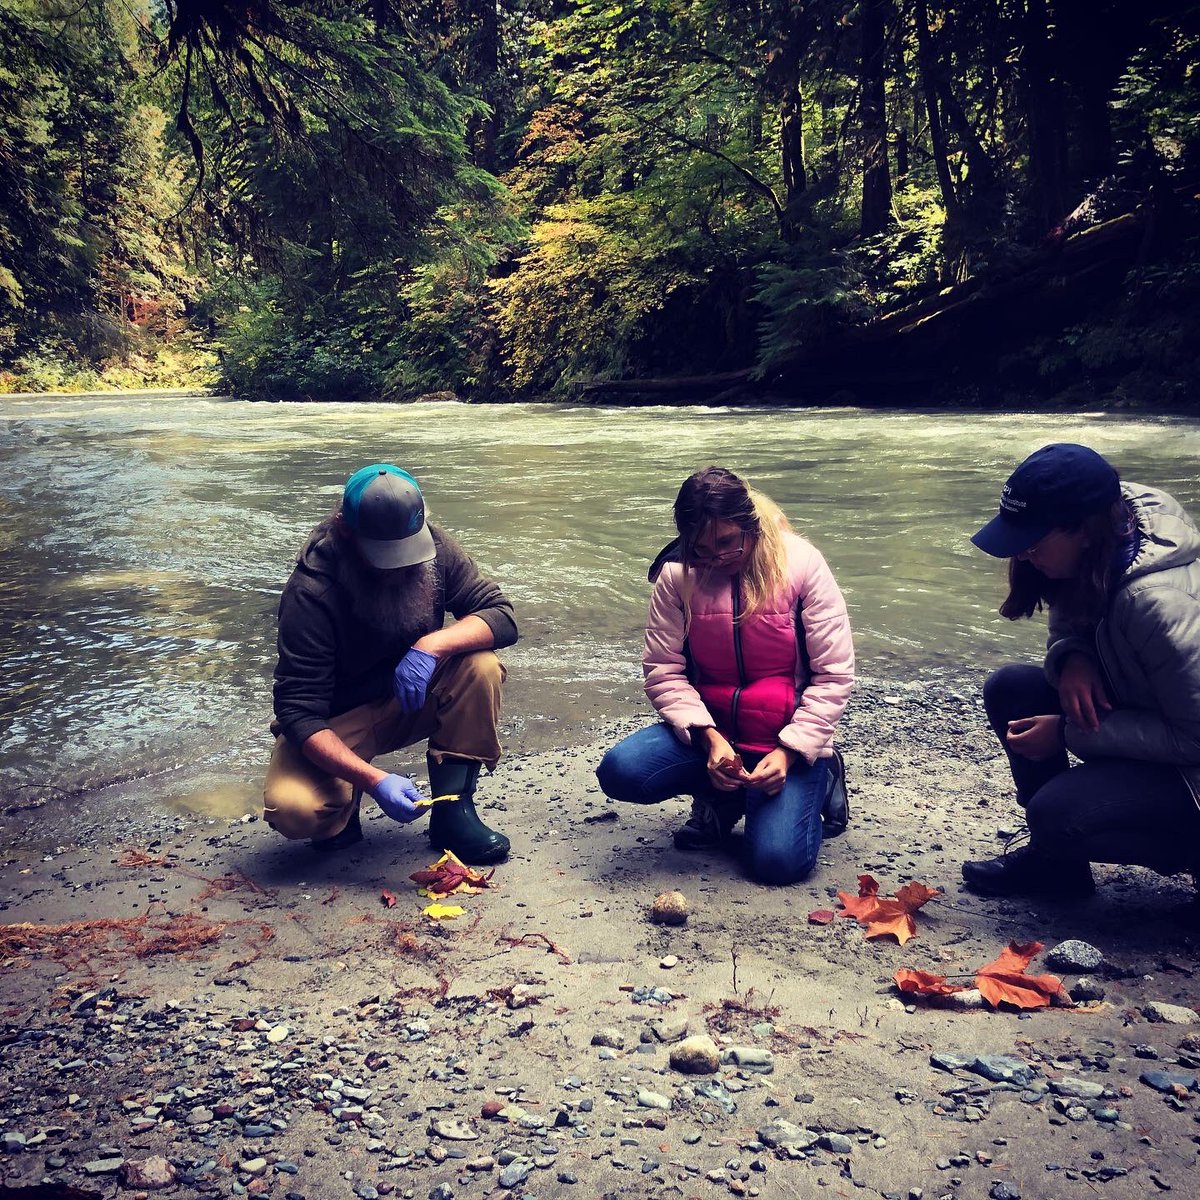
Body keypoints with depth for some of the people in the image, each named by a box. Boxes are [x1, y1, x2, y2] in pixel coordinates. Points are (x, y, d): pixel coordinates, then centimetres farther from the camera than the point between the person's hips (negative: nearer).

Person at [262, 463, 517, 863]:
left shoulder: (431, 546, -15)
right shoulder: (311, 592, -27)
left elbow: (501, 615, -15)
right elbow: (299, 712, -29)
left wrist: (432, 645, -35)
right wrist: (374, 780, -41)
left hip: (412, 698, 4)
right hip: (337, 720, -4)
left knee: (480, 665, -27)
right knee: (292, 809, -32)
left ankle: (452, 809, -14)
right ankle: (342, 801, 4)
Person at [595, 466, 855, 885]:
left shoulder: (803, 565, -12)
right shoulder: (677, 575, -6)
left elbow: (834, 676, -11)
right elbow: (663, 671, -7)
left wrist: (787, 753, -19)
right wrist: (710, 739, -22)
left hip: (787, 740, -2)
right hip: (708, 729, 3)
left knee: (778, 861, -19)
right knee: (620, 771, -23)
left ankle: (817, 778, 14)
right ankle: (722, 796, 6)